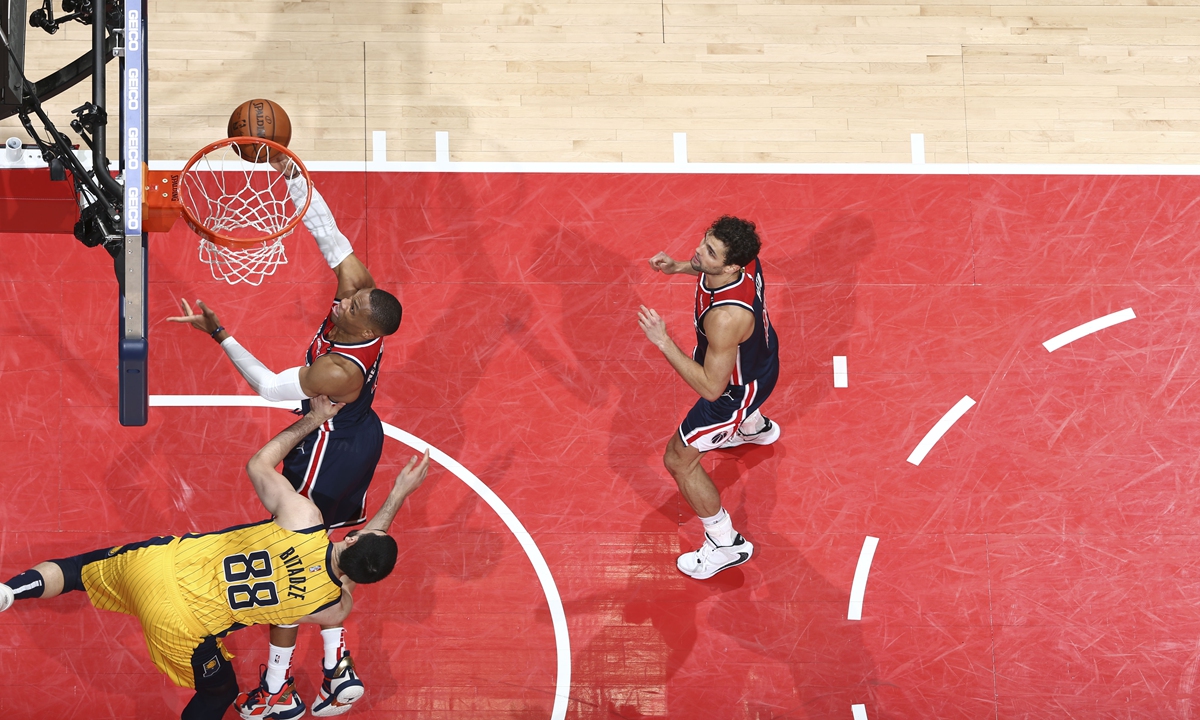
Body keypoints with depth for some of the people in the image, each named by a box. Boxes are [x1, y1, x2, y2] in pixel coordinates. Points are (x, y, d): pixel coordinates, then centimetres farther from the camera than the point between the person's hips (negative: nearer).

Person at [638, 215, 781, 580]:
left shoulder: (726, 317, -47)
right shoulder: (741, 258, -24)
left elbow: (711, 388, -37)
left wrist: (663, 341, -40)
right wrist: (680, 267, -11)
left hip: (740, 386, -8)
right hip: (759, 352, 8)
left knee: (679, 460, 7)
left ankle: (726, 544, 24)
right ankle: (755, 428, 79)